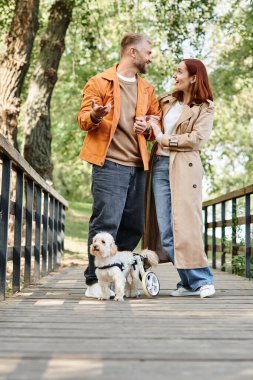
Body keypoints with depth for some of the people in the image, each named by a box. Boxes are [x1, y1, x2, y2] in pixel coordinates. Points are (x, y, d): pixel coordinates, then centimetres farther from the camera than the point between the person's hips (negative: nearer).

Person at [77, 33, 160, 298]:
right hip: (109, 164, -6)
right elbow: (83, 119, 1)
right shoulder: (99, 82, 5)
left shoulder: (147, 89, 23)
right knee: (106, 221, -13)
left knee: (134, 226, 6)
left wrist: (148, 127, 1)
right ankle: (95, 282, -6)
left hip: (138, 166, 6)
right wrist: (95, 116, -23)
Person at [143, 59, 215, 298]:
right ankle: (192, 281, 6)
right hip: (160, 166, 5)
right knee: (165, 231, -1)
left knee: (184, 226, -10)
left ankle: (201, 281, 1)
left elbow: (197, 139, -7)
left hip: (184, 167, -5)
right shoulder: (166, 102, 20)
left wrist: (163, 138, -4)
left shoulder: (205, 108, 5)